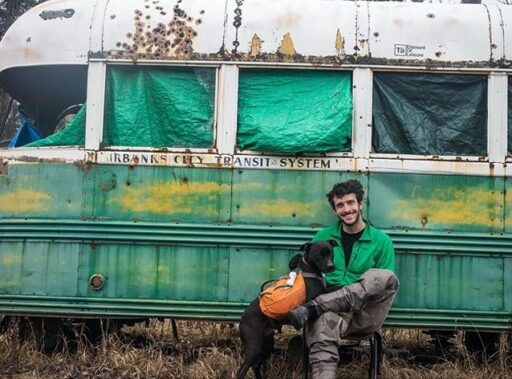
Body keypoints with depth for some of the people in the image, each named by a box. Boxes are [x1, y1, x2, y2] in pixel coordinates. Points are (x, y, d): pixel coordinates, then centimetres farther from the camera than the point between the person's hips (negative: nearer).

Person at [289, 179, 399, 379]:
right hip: (331, 310, 0)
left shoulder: (381, 241, 6)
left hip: (365, 315, 0)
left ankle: (311, 309, -28)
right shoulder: (323, 237, 12)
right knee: (324, 321, -38)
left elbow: (385, 287, 6)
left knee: (386, 277, -30)